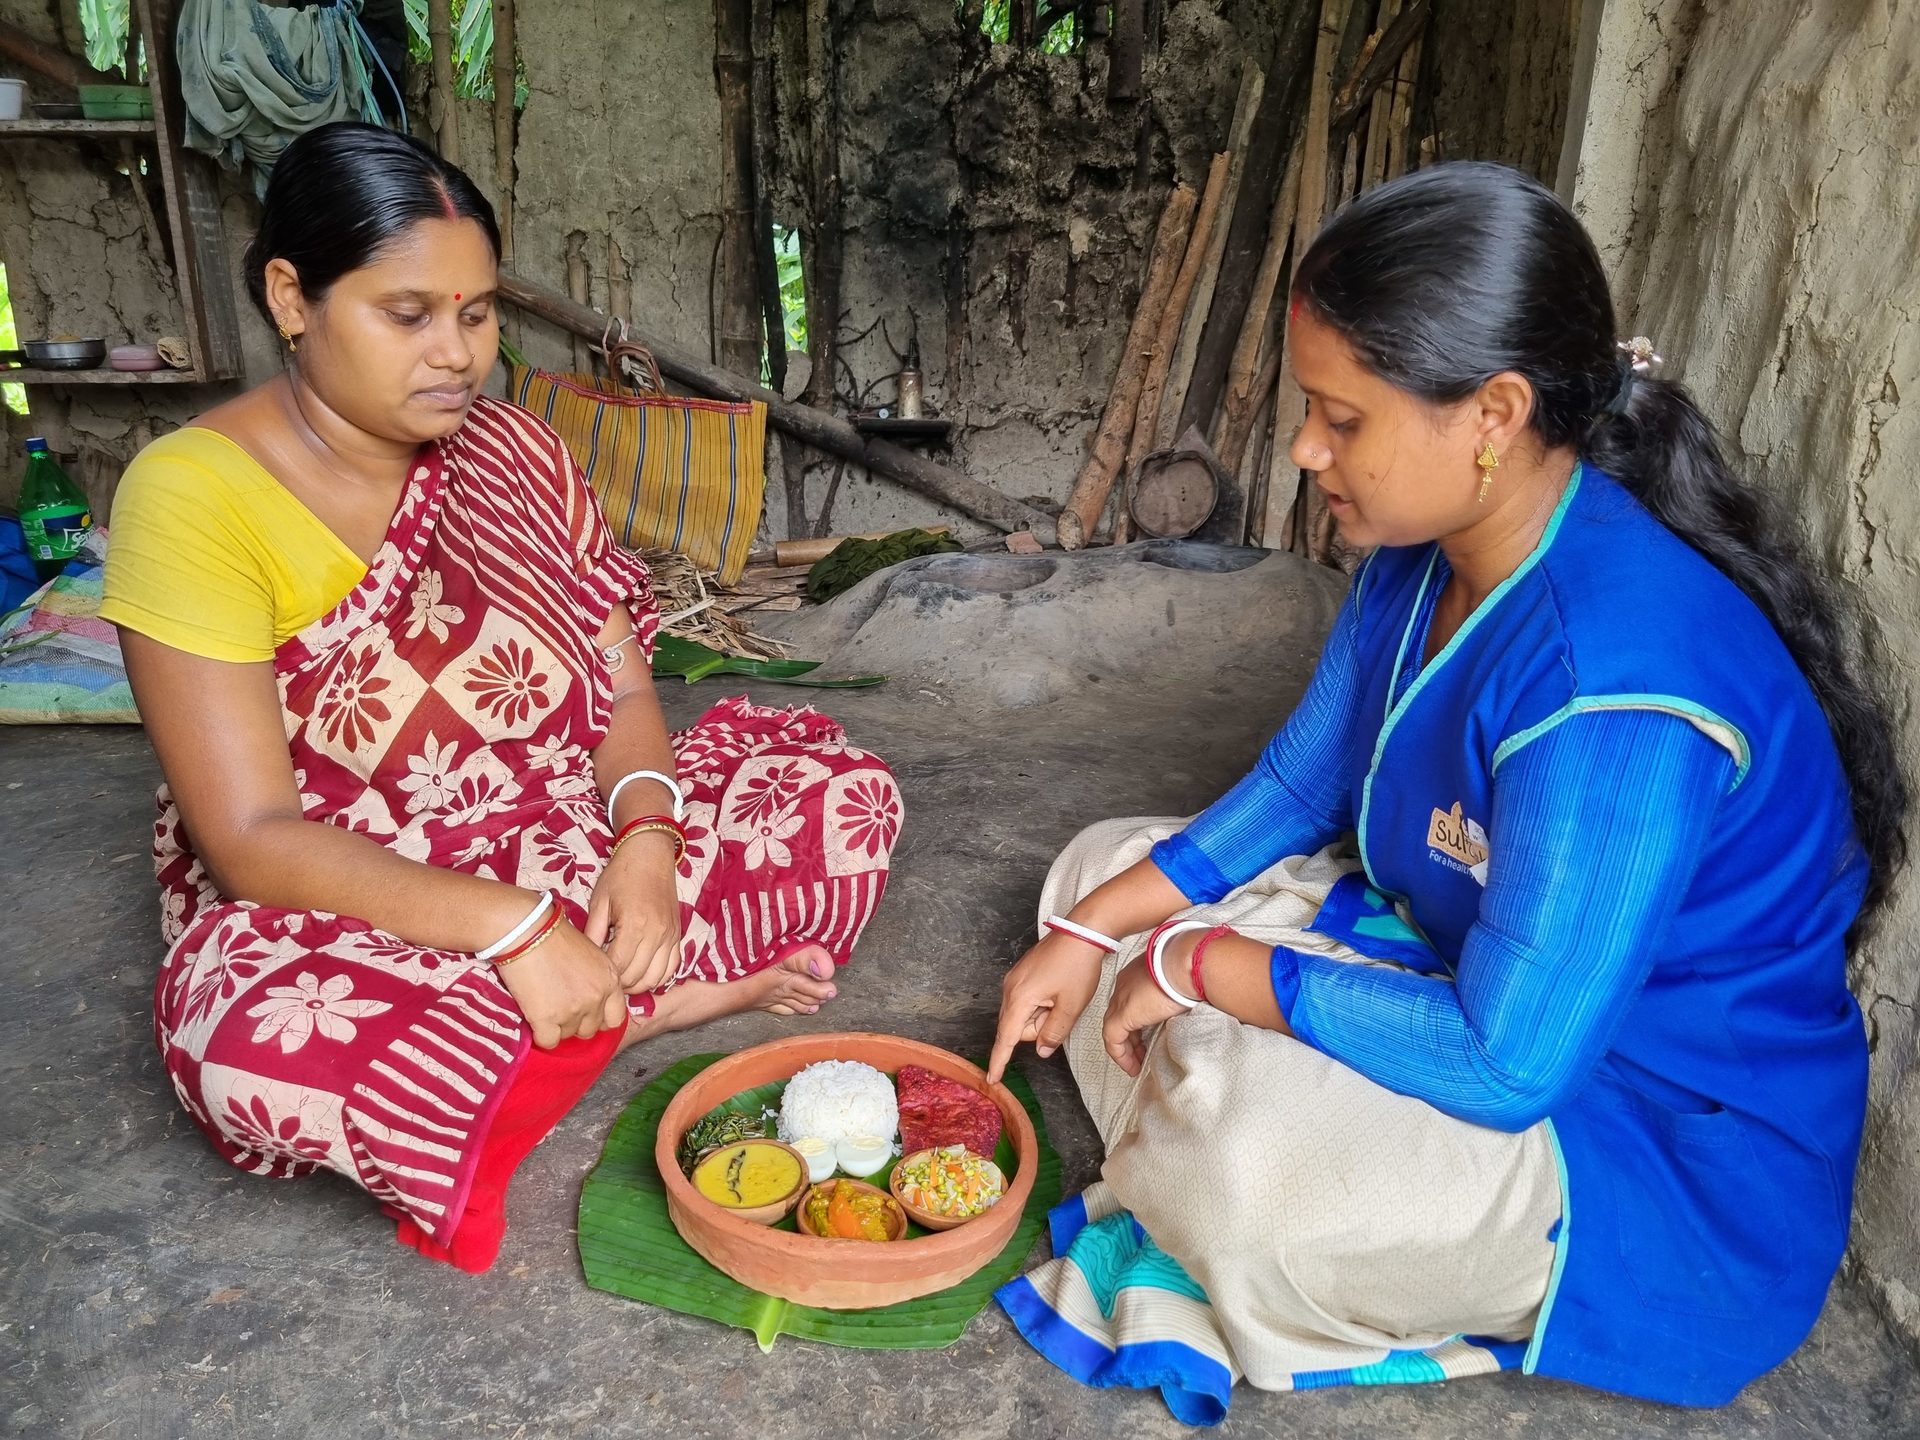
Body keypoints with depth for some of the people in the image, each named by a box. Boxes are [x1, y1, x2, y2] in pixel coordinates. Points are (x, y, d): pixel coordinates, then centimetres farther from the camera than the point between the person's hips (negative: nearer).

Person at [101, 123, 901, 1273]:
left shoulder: (511, 453, 0)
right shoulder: (195, 495, -17)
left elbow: (623, 685, 0)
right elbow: (251, 837, -21)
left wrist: (646, 835, -21)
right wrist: (514, 927, -30)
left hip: (573, 847, 4)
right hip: (338, 914, -4)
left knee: (847, 797, -8)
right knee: (275, 1058, -39)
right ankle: (682, 991, -16)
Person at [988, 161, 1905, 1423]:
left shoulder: (1616, 680, -33)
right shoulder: (1419, 558, -5)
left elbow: (1505, 1062, -32)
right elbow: (1297, 787, 6)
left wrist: (1206, 966, -20)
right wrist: (1088, 933, -3)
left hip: (1677, 1145, -9)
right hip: (1458, 956, 9)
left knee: (1252, 1168, -37)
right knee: (1101, 870, 7)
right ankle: (1199, 1193, -4)